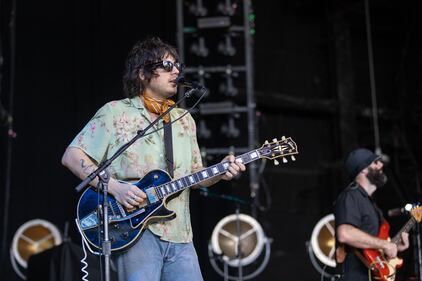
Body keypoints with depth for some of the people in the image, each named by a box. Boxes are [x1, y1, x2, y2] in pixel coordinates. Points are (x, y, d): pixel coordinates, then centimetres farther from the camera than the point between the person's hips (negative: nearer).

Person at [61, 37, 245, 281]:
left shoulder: (185, 120, 18)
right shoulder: (115, 113, 0)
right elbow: (72, 156, -4)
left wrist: (220, 173, 2)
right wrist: (115, 187, -16)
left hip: (179, 235, 6)